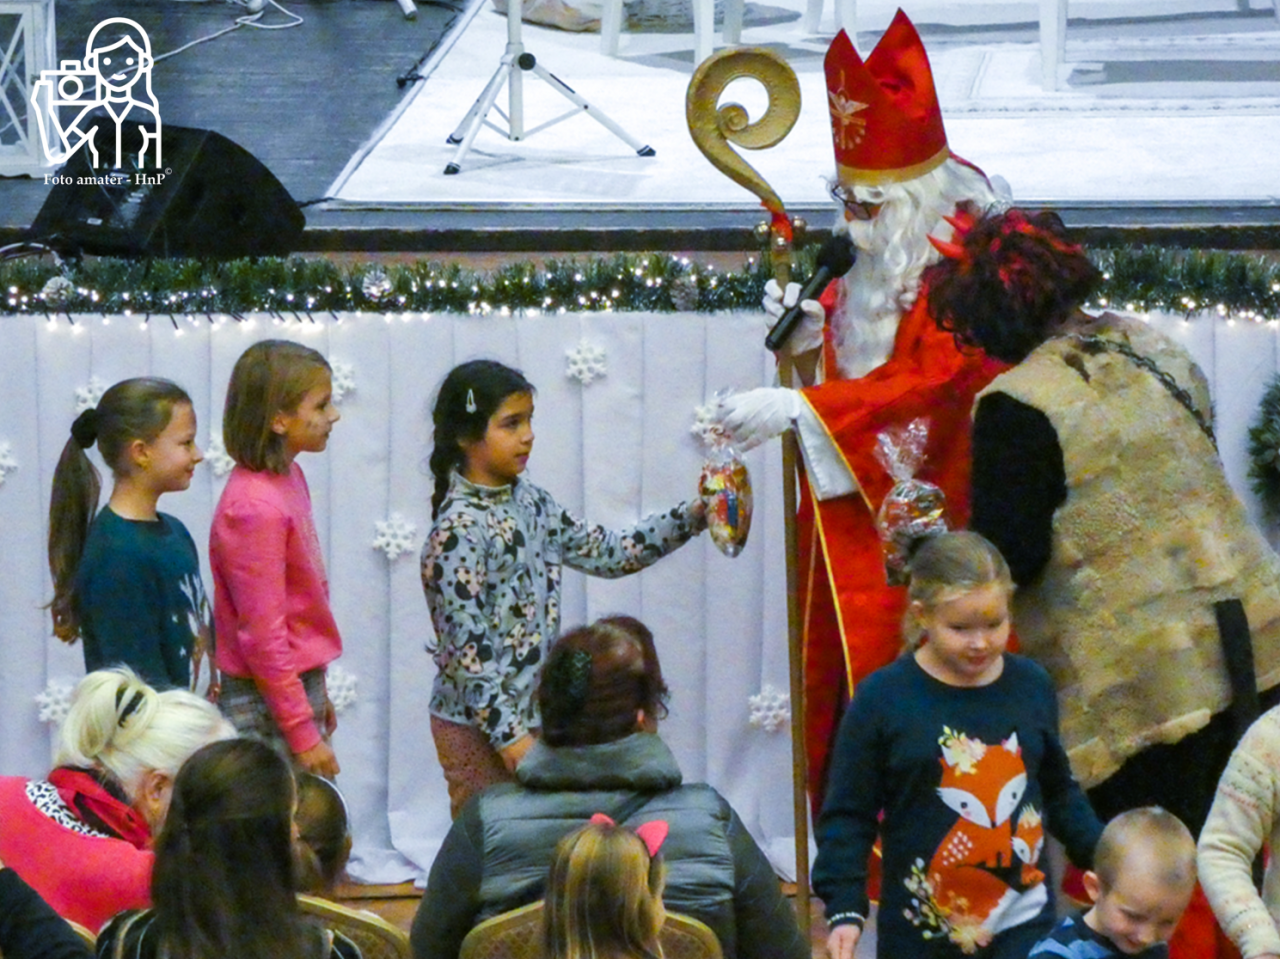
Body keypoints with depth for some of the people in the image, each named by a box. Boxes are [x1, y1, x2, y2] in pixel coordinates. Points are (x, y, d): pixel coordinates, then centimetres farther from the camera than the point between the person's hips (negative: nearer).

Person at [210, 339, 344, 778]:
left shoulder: (288, 478, 7)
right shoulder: (254, 507, -21)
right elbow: (262, 636, -20)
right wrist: (304, 733, -17)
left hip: (299, 682, 9)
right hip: (267, 706, -9)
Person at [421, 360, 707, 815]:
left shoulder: (528, 501, 7)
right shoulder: (459, 530, -18)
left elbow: (602, 553, 13)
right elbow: (468, 646, -20)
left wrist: (691, 518, 5)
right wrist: (509, 735, -21)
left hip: (534, 715, 8)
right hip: (480, 727, -8)